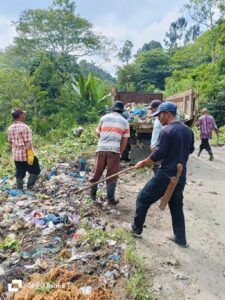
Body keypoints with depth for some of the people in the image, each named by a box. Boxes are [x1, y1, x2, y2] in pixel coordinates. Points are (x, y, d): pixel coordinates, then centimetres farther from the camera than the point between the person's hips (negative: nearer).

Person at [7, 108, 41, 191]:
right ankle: (30, 187, 9)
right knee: (35, 171, 11)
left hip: (16, 155, 7)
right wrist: (30, 155, -20)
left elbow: (10, 141, 13)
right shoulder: (25, 127, -18)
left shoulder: (10, 128, 5)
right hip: (26, 155, -7)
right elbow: (28, 143, -21)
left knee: (19, 174, 15)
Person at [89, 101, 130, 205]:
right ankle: (110, 199, 10)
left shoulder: (104, 118, 12)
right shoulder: (124, 122, 10)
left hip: (101, 148, 2)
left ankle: (92, 194, 25)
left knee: (97, 172, 13)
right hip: (114, 150, -2)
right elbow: (125, 140, 9)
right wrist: (120, 151, 20)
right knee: (112, 175, 6)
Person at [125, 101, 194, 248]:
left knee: (143, 198, 9)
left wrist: (143, 163, -5)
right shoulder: (188, 130, 6)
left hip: (166, 175, -7)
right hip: (181, 176, 8)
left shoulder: (167, 131, -18)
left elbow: (157, 155, -19)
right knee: (177, 207, 21)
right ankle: (181, 238, 29)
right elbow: (190, 150, 20)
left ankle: (137, 229, 23)